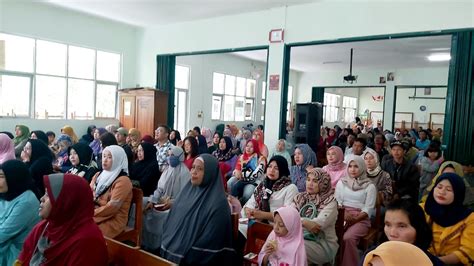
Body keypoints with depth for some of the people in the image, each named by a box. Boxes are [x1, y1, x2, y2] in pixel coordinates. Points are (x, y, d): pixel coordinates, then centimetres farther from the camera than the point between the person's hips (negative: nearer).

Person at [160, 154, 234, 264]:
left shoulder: (218, 203, -18)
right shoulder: (187, 191, 3)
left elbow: (210, 242, -18)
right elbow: (170, 222, 9)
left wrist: (184, 257, -13)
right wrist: (166, 246, -1)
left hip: (194, 259, -5)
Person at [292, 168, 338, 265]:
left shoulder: (330, 201, -6)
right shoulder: (300, 198, 8)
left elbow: (319, 223, -18)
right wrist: (305, 222, -20)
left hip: (324, 244, -4)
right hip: (300, 239, 4)